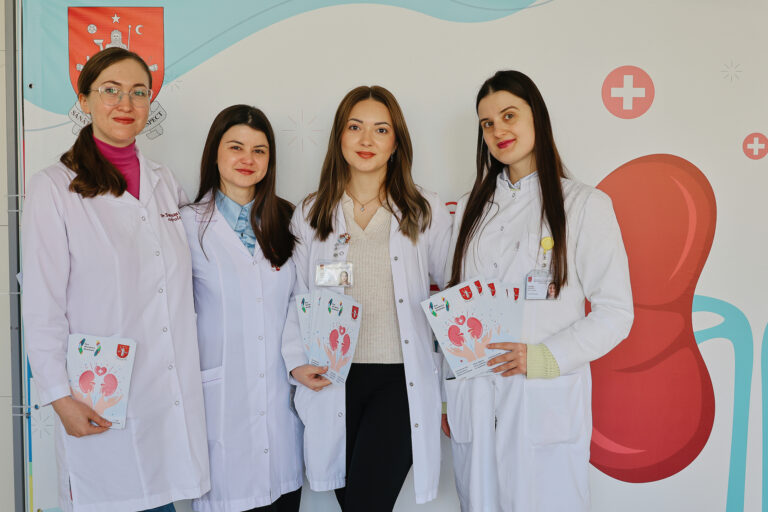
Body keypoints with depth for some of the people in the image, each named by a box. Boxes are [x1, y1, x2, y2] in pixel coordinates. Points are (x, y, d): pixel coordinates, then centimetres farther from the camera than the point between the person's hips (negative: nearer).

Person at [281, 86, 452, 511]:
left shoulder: (426, 212, 3)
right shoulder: (310, 215, 8)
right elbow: (298, 298, 10)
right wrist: (297, 360, -1)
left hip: (401, 379, -2)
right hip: (335, 379, 2)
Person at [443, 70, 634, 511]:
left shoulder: (584, 204, -1)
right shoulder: (472, 208, 13)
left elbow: (615, 313, -4)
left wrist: (542, 357, -17)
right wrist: (446, 393, 10)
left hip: (547, 404, -4)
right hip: (474, 404, 4)